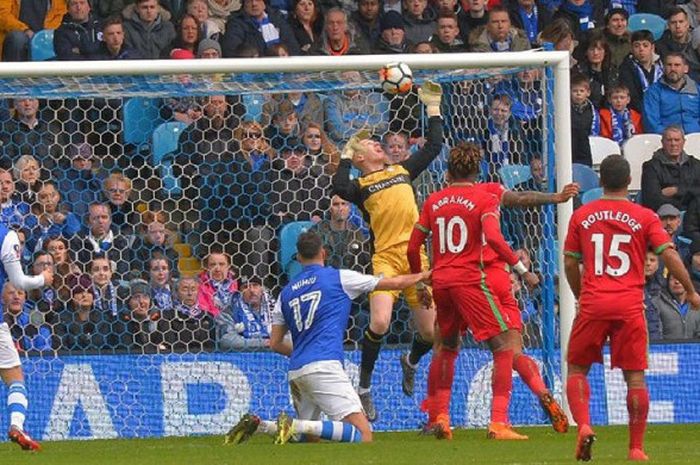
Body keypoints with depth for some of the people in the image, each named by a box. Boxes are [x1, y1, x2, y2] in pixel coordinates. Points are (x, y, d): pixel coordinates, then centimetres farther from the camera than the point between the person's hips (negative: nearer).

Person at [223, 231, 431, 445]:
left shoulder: (286, 293, 19)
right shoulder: (338, 277, 6)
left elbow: (275, 343, 19)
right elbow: (394, 283, 14)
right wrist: (423, 276, 32)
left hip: (296, 371, 6)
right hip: (324, 365, -6)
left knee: (309, 434, 21)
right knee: (363, 436, -13)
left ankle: (257, 425, -2)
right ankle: (295, 426, -28)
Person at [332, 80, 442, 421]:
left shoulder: (402, 171, 20)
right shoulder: (361, 187, 5)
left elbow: (433, 147, 26)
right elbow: (340, 188, -18)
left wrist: (432, 108, 26)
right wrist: (345, 155, -5)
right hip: (385, 257, -4)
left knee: (430, 332, 3)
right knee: (380, 322, -24)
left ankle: (411, 363, 39)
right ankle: (364, 388, -7)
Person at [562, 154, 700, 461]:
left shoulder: (581, 216, 7)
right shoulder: (644, 217, 3)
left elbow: (570, 264, 10)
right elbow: (669, 256, -4)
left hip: (592, 304, 1)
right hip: (630, 306, -1)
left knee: (577, 369, 11)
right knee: (635, 376, 5)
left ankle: (583, 425, -12)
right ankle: (636, 447, 5)